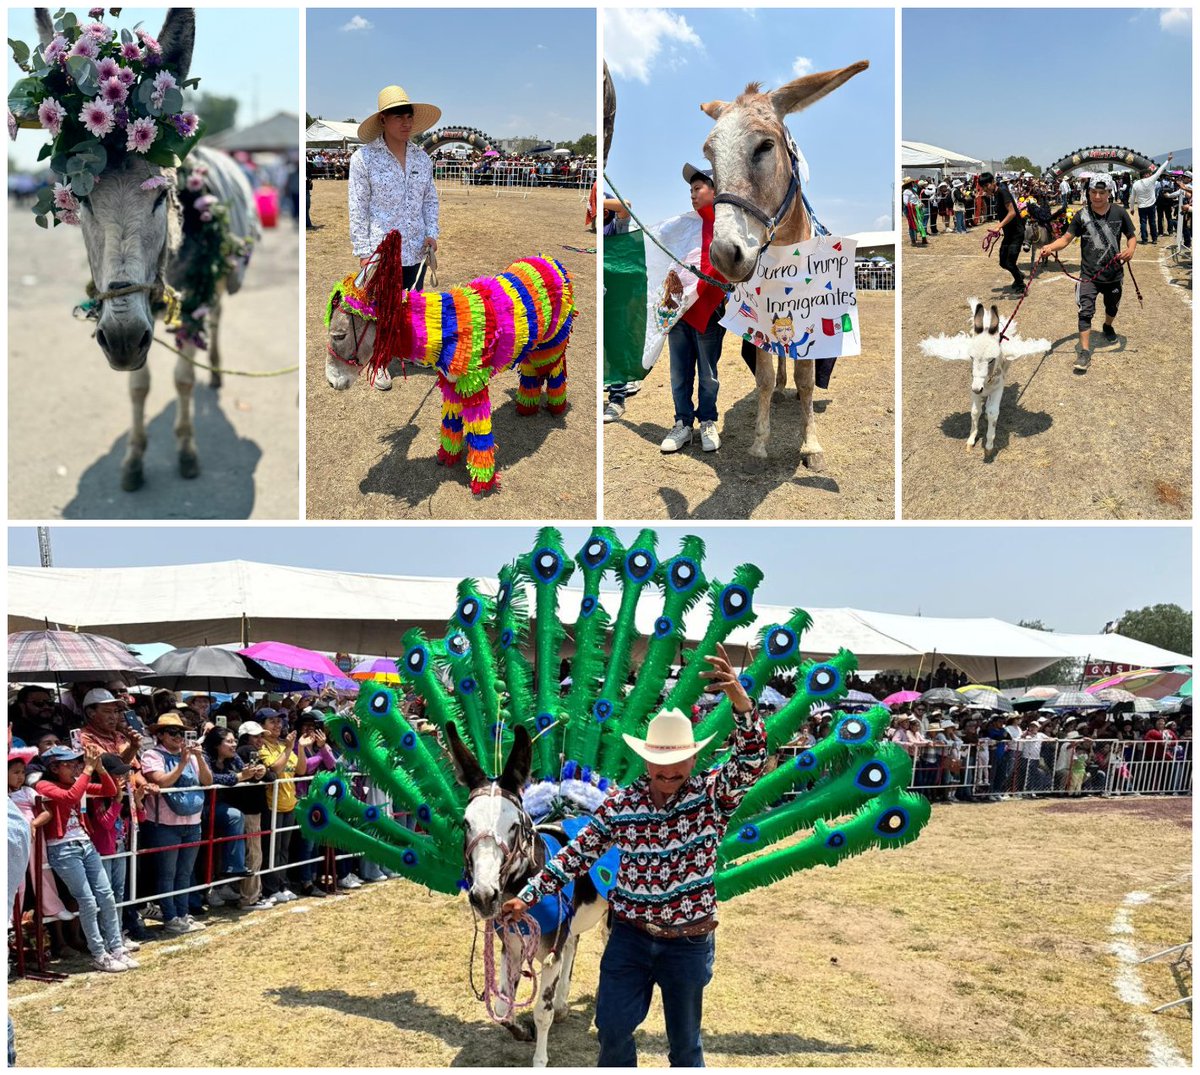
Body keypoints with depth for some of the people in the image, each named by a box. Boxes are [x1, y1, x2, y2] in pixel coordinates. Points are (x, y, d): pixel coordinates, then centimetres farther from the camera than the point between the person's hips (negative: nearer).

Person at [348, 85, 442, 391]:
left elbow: (430, 199, 14)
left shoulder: (422, 157, 5)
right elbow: (358, 208, -8)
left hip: (415, 249, 4)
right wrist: (362, 251, -10)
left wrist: (432, 232, -1)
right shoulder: (364, 158, -9)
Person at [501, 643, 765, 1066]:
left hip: (689, 942, -1)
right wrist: (529, 895, -2)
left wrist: (739, 697, -44)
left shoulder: (713, 795, -11)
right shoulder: (620, 804, -6)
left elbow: (751, 761, -28)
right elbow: (578, 854, 2)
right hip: (629, 936, 2)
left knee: (684, 1039, 13)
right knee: (612, 1027, 8)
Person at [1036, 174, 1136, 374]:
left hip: (1114, 273, 2)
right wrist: (1050, 247, -28)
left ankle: (1108, 326, 57)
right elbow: (1066, 238, -9)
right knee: (1085, 311, -14)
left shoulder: (1119, 213, -5)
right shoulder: (1082, 215, -7)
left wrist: (1130, 249, -17)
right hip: (1089, 274, -2)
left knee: (1112, 308, 23)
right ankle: (1085, 353, -13)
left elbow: (1131, 236, 5)